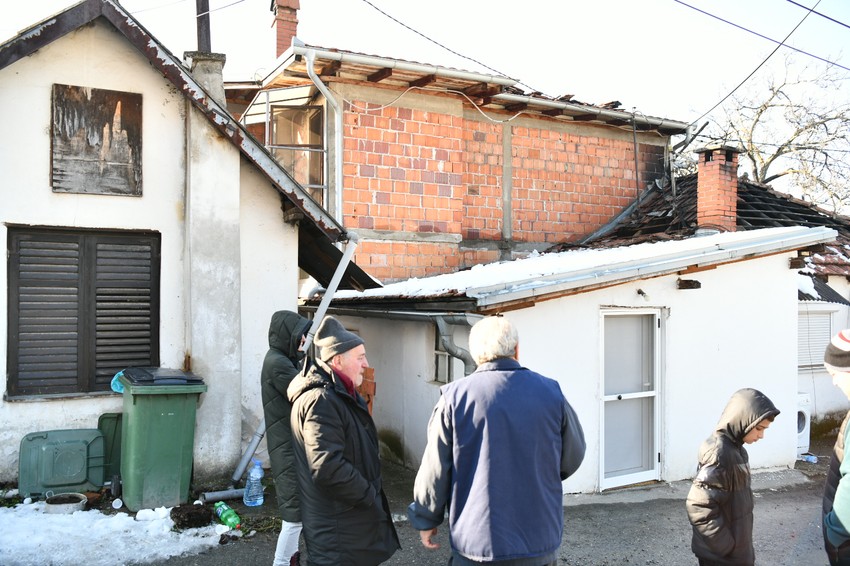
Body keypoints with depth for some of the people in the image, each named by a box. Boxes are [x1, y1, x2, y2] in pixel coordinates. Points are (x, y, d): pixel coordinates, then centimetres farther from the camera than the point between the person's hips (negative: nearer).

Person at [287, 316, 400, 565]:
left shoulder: (341, 395, 12)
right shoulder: (321, 400, -22)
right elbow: (327, 467, -30)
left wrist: (371, 495, 14)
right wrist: (370, 497, -19)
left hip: (350, 516, 10)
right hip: (337, 529, -10)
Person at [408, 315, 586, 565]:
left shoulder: (454, 397, -10)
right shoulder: (550, 392, -4)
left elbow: (435, 470, -6)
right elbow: (572, 459, 6)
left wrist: (426, 519, 8)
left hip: (475, 545, -1)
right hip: (540, 544, 2)